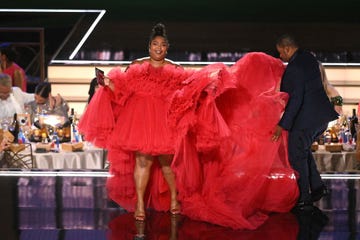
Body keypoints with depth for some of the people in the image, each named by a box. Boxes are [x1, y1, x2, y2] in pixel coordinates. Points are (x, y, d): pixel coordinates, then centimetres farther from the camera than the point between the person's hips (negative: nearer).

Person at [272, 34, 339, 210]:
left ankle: (303, 200, 2)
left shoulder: (294, 68, -18)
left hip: (306, 118, -10)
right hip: (321, 115, 10)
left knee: (297, 155, 0)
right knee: (303, 151, 23)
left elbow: (296, 99, -23)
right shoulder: (308, 58, 11)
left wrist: (283, 125, -20)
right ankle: (317, 187, 21)